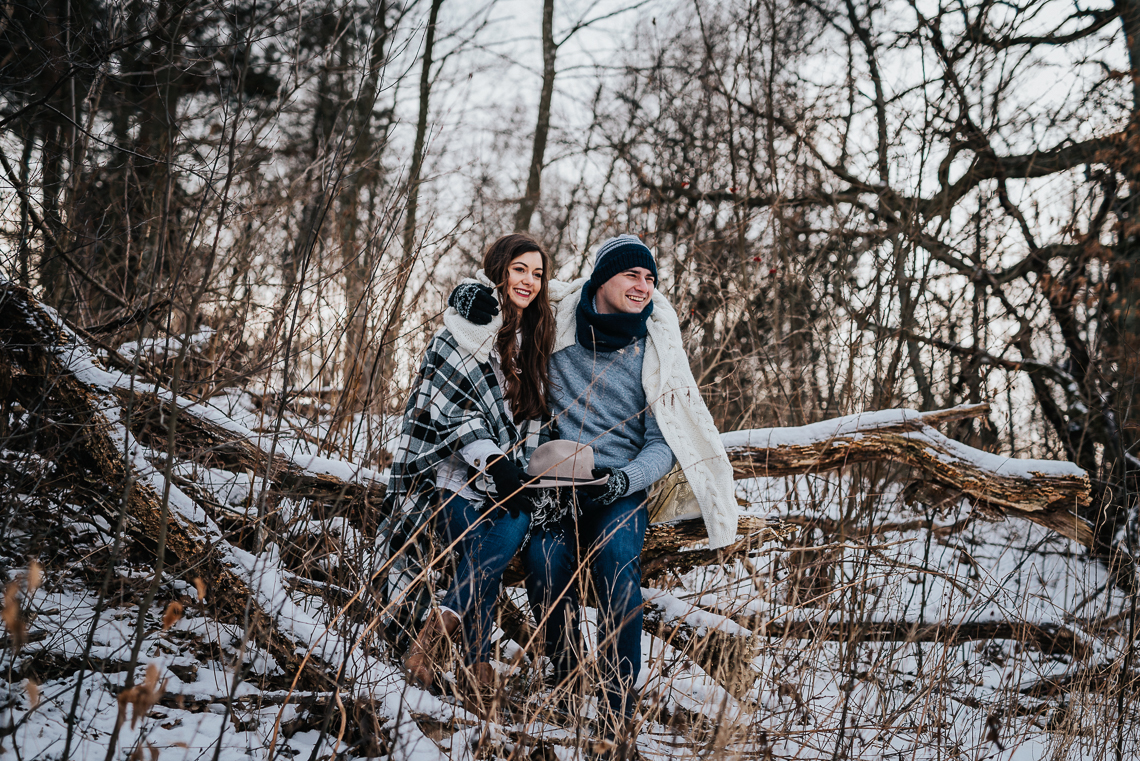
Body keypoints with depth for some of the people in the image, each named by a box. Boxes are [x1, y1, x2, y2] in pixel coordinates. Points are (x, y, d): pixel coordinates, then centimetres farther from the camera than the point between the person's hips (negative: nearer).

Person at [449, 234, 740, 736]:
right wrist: (471, 292, -4)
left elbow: (666, 440, 1)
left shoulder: (656, 352, 2)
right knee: (546, 562, -29)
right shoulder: (556, 323, 3)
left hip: (621, 490, -1)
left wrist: (626, 480, -19)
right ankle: (564, 677, -7)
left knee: (617, 559, -31)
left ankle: (620, 706, -23)